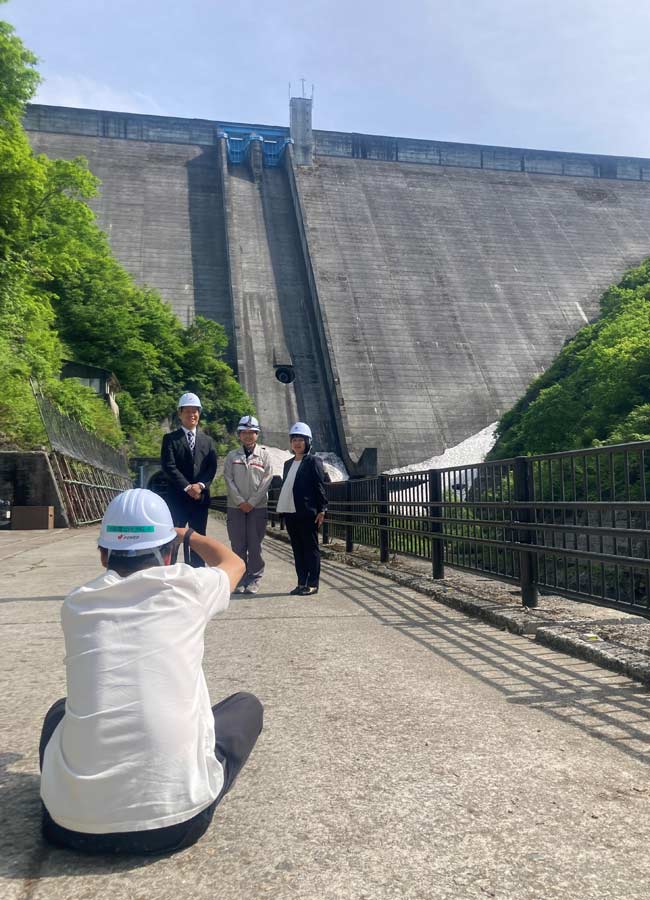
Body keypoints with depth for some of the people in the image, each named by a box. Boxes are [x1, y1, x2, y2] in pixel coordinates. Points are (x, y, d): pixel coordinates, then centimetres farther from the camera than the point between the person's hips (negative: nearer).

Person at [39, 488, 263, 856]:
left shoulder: (76, 603, 7)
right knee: (247, 705, 23)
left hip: (76, 820, 3)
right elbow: (234, 563, 26)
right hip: (176, 818, -3)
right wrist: (188, 534, 44)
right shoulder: (186, 587, 2)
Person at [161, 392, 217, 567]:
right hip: (177, 498, -3)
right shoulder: (170, 439, 2)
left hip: (201, 498, 3)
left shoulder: (207, 441, 13)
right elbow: (168, 466, -8)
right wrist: (187, 487, -16)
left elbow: (212, 467, 4)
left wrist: (200, 485, -14)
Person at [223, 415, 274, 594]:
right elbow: (229, 480, 1)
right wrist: (240, 502, -9)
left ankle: (254, 579, 8)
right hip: (235, 507, 1)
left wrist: (251, 502, -9)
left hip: (258, 507, -1)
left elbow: (266, 480, -2)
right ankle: (241, 578, 10)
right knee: (238, 545, 2)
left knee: (255, 545, 0)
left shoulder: (264, 455, 4)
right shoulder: (232, 456, 7)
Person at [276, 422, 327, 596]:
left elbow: (320, 487, -6)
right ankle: (301, 583, 16)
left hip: (308, 512, -7)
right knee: (297, 549, 10)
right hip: (290, 512, 7)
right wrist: (282, 509, 14)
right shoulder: (288, 464, 17)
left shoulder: (313, 462, -3)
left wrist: (322, 509, -11)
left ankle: (312, 584, 5)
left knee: (311, 548, 0)